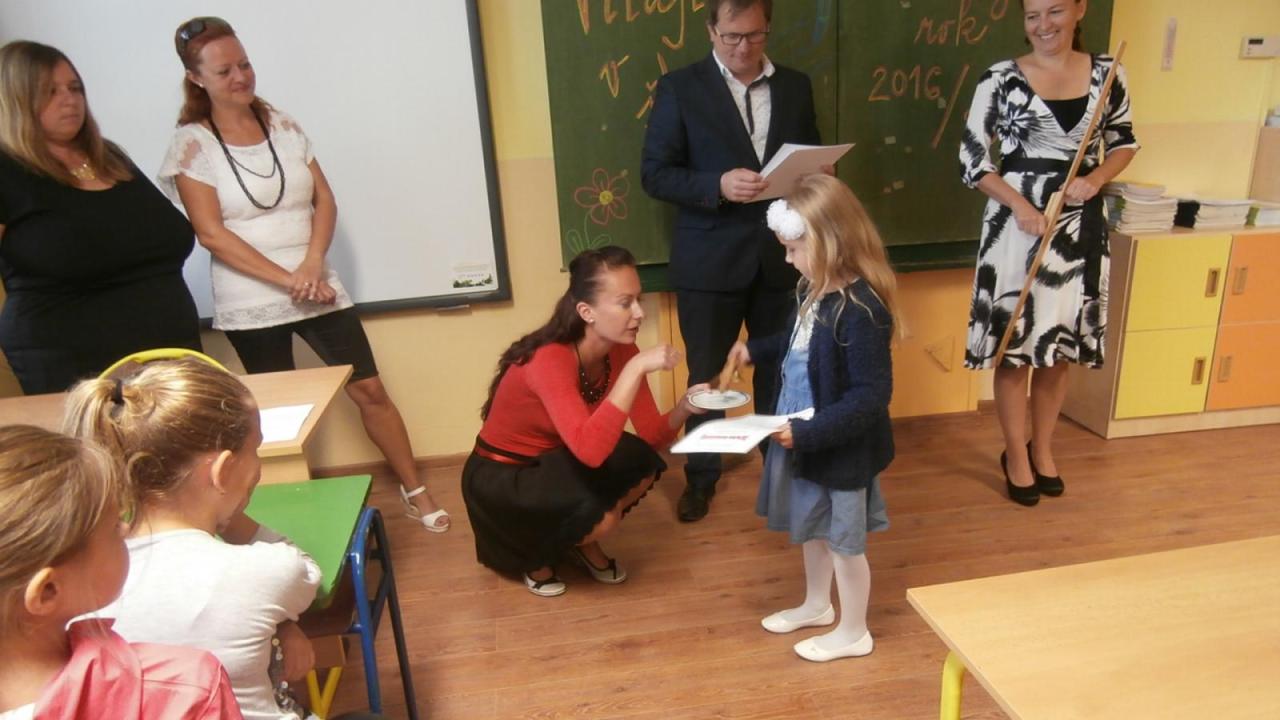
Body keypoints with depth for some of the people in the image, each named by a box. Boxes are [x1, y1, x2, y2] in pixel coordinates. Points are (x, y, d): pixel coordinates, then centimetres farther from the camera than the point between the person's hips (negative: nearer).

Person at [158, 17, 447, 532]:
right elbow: (212, 235, -11)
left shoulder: (283, 126, 7)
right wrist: (286, 280, -17)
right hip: (251, 305, -3)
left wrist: (312, 263, -14)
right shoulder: (191, 144, -5)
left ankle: (415, 491, 15)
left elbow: (325, 201, 3)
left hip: (318, 290, 3)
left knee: (370, 390, 2)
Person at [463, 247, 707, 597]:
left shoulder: (621, 350, -12)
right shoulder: (549, 360, -33)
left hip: (553, 462, 7)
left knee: (642, 463, -17)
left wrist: (685, 407, -28)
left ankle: (584, 543, 11)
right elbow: (590, 450, -46)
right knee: (599, 515, -30)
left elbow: (652, 436, -8)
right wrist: (636, 368, -45)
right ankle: (536, 555, 5)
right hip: (500, 477, -7)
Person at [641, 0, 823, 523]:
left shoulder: (795, 86, 9)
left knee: (780, 369, 14)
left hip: (780, 255, 3)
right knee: (706, 375, 9)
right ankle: (700, 476, 29)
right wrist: (718, 185, -22)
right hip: (710, 260, -3)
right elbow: (654, 173, -7)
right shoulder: (679, 88, -3)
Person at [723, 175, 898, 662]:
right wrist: (755, 350, 19)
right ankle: (817, 605, 48)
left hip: (840, 449, -9)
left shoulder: (861, 309, -28)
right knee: (812, 528, 25)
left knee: (843, 539, 11)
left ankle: (853, 632, 33)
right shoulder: (817, 290, 0)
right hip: (803, 437, 9)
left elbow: (870, 396, -28)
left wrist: (807, 433, -31)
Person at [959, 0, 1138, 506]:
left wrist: (1095, 179, -7)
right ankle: (1016, 454, 22)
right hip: (1017, 224, -3)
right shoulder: (1001, 79, -6)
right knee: (1014, 342, 3)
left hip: (1081, 226, 4)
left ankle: (1042, 448, 32)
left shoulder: (1107, 74, 4)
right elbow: (971, 159, -6)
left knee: (1061, 345, 13)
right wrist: (1019, 204, -18)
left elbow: (1124, 142, 14)